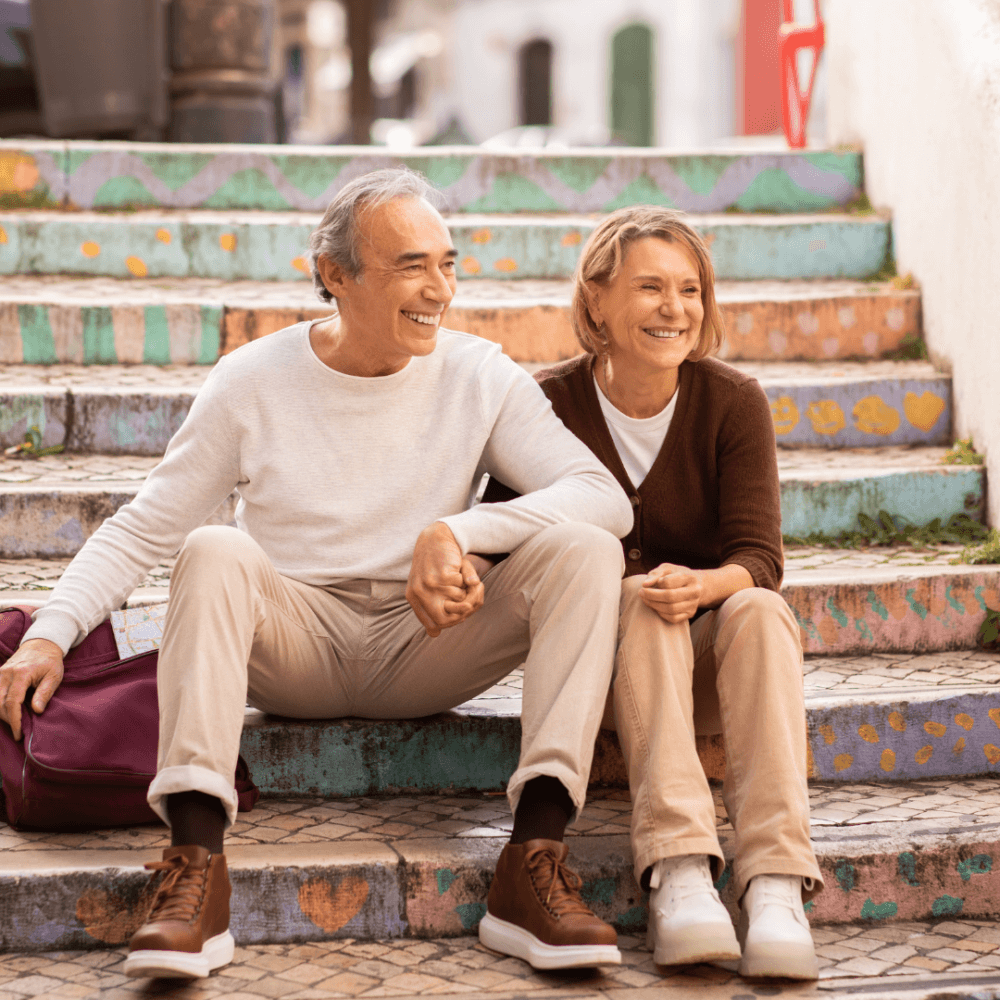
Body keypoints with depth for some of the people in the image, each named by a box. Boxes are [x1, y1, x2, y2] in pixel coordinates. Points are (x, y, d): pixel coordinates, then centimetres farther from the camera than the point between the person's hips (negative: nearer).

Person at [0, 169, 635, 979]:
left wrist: (458, 531, -27)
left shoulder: (481, 379, -1)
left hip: (426, 647, 1)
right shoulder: (252, 383, -1)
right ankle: (196, 866, -42)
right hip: (295, 642, 0)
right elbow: (138, 532, 2)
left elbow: (607, 498, -12)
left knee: (584, 549, -22)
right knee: (215, 553, -30)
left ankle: (536, 854, -34)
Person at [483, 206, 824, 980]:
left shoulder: (734, 403, -5)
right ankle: (679, 874, -46)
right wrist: (631, 590, -26)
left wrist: (703, 586, -36)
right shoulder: (547, 404, -7)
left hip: (712, 663, 1)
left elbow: (759, 557, -12)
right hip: (597, 659, -1)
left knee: (759, 609, -31)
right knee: (643, 605, -32)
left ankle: (776, 884, -45)